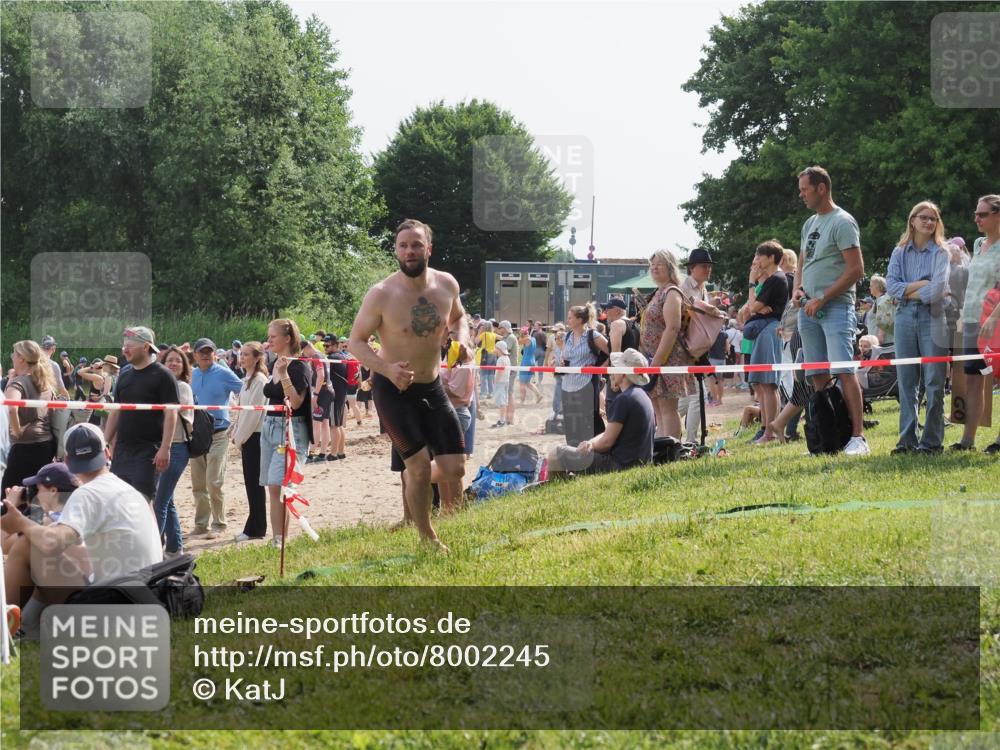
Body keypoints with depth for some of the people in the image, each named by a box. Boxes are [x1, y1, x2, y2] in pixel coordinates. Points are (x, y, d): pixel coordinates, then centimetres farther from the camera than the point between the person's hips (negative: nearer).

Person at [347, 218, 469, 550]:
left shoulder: (446, 284, -6)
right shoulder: (381, 294, -19)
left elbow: (458, 317, 16)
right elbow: (355, 342, -11)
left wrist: (462, 339, -7)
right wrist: (386, 368, -29)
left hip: (432, 387, 5)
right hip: (392, 389, -5)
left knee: (455, 470, 0)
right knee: (420, 464, -14)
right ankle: (428, 539, 5)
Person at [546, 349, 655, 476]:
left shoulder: (624, 400, -19)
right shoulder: (643, 397, 13)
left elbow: (607, 441, -17)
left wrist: (589, 445, 2)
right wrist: (590, 444, 2)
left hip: (619, 464, -11)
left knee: (556, 453, -6)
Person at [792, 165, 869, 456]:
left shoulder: (842, 222, -7)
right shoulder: (809, 224, 19)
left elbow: (856, 270, -13)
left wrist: (822, 298, -14)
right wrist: (797, 290, 6)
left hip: (835, 307, -8)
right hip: (808, 309, 8)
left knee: (843, 371, -16)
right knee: (818, 375, 7)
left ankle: (858, 437, -17)